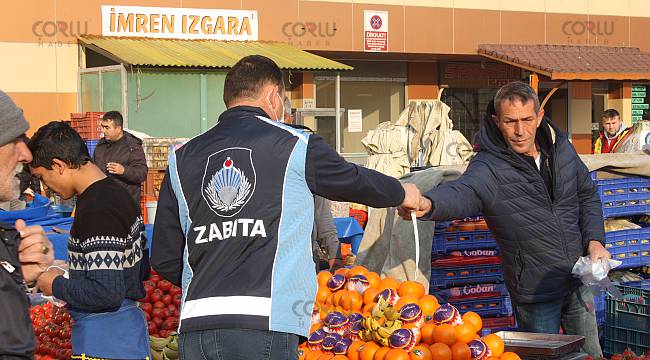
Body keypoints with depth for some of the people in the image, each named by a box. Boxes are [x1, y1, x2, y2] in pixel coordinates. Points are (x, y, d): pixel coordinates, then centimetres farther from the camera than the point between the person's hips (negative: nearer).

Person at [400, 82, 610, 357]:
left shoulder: (561, 149, -1)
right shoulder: (489, 168, -20)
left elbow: (587, 195, 14)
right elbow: (462, 192, -42)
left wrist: (595, 239, -2)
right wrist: (428, 204, -65)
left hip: (578, 280, 5)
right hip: (536, 291, -5)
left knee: (591, 354, 18)